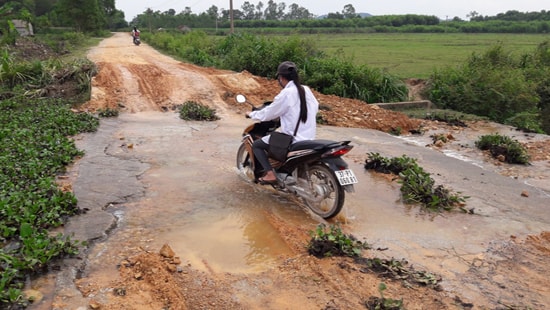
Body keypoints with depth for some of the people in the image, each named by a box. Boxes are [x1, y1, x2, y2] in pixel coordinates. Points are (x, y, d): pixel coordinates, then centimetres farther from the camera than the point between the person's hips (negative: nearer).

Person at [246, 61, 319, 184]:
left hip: (293, 140, -8)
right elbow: (315, 107, 18)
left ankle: (270, 173, -3)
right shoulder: (306, 90, 4)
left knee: (256, 145, 8)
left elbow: (268, 113, -7)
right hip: (309, 138, 8)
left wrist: (252, 114, 11)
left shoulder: (285, 94, -16)